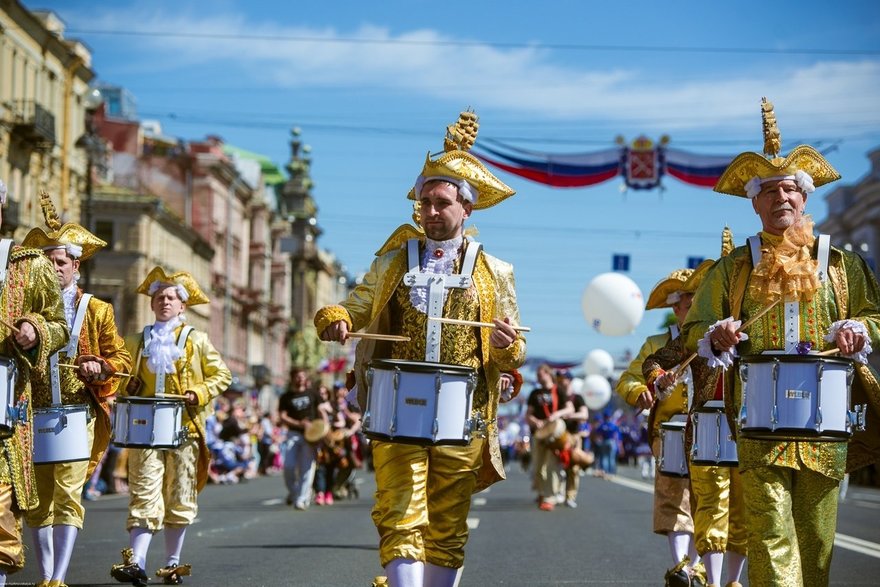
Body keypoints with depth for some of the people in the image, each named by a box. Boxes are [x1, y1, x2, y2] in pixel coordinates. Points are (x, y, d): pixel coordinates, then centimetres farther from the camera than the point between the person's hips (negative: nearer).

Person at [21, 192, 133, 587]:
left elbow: (122, 359, 9)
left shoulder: (96, 310, 7)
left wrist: (100, 366, -11)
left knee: (68, 495, -11)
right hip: (34, 414, 2)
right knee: (37, 499, 4)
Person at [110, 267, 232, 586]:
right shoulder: (136, 342, 14)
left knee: (180, 497, 4)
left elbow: (221, 375, 8)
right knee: (144, 494, -9)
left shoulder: (197, 341, 7)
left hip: (184, 428, -1)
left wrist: (199, 394, -8)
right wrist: (128, 389, 1)